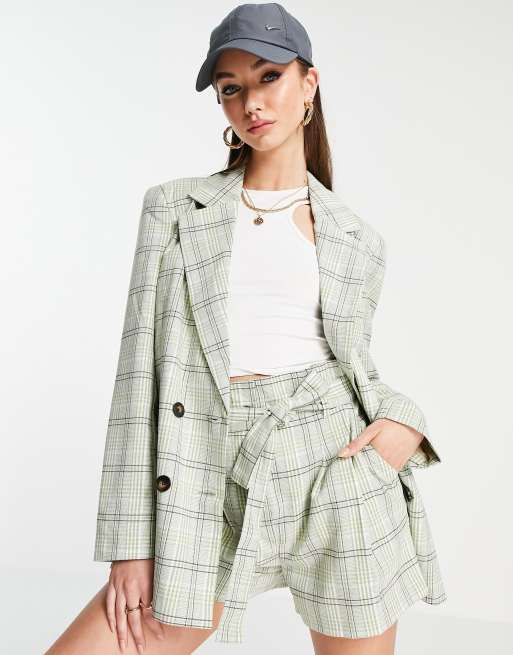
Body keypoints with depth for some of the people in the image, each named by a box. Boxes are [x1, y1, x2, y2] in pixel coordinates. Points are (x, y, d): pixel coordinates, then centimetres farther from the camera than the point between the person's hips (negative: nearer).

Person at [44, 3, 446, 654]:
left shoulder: (357, 241, 10)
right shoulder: (175, 208, 6)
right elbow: (140, 367, 0)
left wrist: (403, 419, -4)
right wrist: (131, 542, -4)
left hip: (341, 477, 1)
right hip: (217, 490, 0)